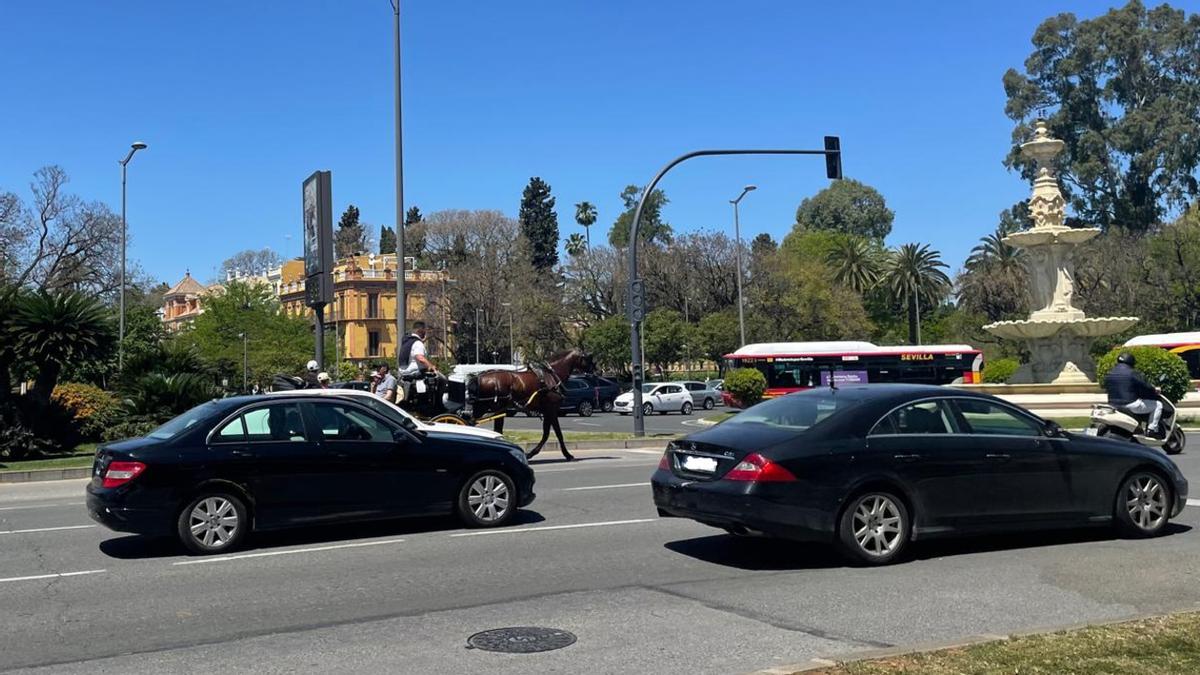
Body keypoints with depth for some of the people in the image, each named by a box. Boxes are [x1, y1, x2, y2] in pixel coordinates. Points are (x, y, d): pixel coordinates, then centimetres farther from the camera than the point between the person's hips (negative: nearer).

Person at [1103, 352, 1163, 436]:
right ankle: (1152, 429, 2)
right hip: (1131, 405, -8)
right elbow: (1146, 387, -10)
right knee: (1158, 404, 7)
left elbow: (1106, 388, 18)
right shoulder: (1132, 373, -11)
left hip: (1113, 405, 8)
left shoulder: (1109, 374, 9)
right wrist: (1155, 392, 10)